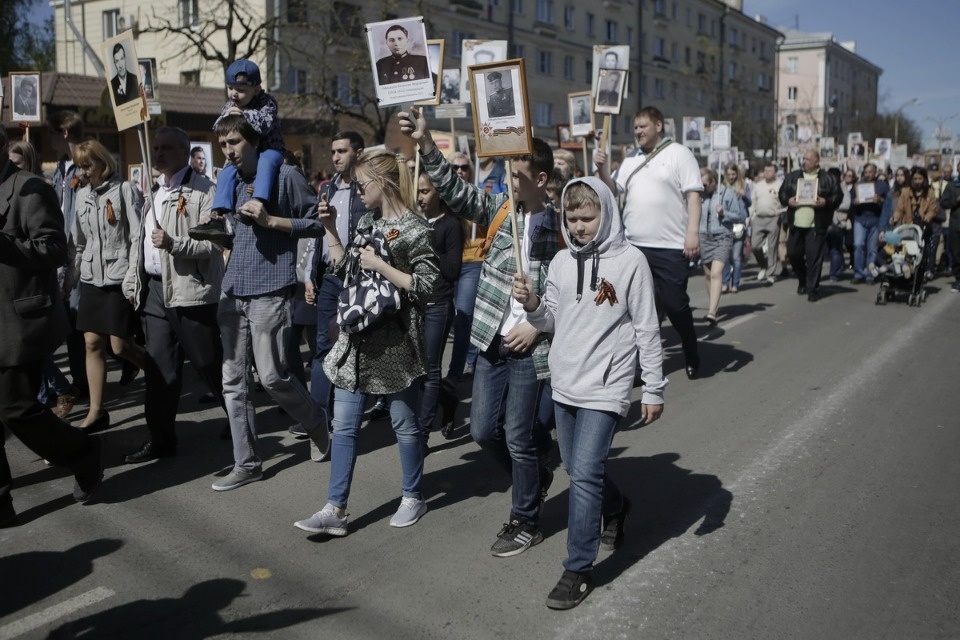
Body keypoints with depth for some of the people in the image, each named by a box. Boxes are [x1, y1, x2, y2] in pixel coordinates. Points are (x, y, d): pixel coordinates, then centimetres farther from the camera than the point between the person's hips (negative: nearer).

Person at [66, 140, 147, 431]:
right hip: (92, 277, 6)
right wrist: (69, 279, 16)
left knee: (121, 346, -4)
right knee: (92, 344, 5)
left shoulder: (124, 190, -5)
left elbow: (138, 237, -10)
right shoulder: (82, 196, 12)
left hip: (120, 276, -6)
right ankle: (96, 412, 13)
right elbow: (79, 243, 17)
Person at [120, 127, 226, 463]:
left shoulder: (203, 191, -10)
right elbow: (140, 240, 19)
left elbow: (215, 243, -18)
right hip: (154, 290, 8)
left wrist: (173, 243, -26)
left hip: (190, 291, -7)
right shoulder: (154, 191, 17)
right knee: (159, 367, 10)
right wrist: (132, 281, 15)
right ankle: (161, 437, 19)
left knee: (209, 364, 3)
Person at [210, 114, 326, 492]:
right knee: (234, 381, 5)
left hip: (268, 291, -7)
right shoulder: (230, 183, 17)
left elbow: (316, 222, -5)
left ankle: (320, 429, 22)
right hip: (232, 291, 7)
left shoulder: (284, 176, -3)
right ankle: (246, 464, 14)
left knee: (272, 376, -5)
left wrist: (270, 220, -14)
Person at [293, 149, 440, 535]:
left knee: (404, 424, 9)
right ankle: (335, 510, 14)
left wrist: (380, 265, -19)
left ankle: (413, 498, 28)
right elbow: (345, 270, 15)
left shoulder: (413, 229, -11)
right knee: (344, 426, 6)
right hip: (357, 336, 7)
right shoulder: (367, 221, 11)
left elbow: (427, 285, -17)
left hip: (394, 342, -7)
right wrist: (331, 230, 8)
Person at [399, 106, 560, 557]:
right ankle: (535, 476, 39)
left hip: (530, 348, -5)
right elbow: (456, 192, -7)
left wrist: (538, 326, -12)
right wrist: (425, 145, -17)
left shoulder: (560, 227, -7)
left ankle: (525, 521, 23)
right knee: (484, 429, 11)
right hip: (492, 342, 5)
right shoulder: (499, 209, 3)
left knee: (518, 436, 3)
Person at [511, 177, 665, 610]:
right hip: (565, 384, 6)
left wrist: (654, 390, -3)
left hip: (606, 386, -6)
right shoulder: (562, 261, 6)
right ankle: (615, 508, 48)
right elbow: (551, 322, 9)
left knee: (584, 474, -10)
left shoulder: (630, 260, -8)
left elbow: (647, 330, -5)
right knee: (578, 470, 18)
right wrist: (531, 304, -13)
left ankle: (578, 570, 4)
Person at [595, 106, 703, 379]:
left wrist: (693, 233, -15)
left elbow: (693, 195, -6)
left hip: (671, 247, -5)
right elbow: (613, 189, 12)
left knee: (675, 304, 1)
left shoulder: (679, 154, -1)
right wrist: (603, 169, -7)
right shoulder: (630, 160, 14)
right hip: (634, 246, 5)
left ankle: (691, 355, 24)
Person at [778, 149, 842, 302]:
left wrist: (825, 202, -16)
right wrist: (788, 200, -7)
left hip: (816, 226, -4)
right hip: (796, 225, 4)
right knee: (793, 253, 9)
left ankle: (813, 289, 4)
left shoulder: (827, 179, 1)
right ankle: (802, 281, 33)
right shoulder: (793, 176, 10)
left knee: (814, 258, -5)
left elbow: (838, 196, 1)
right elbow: (782, 192, 13)